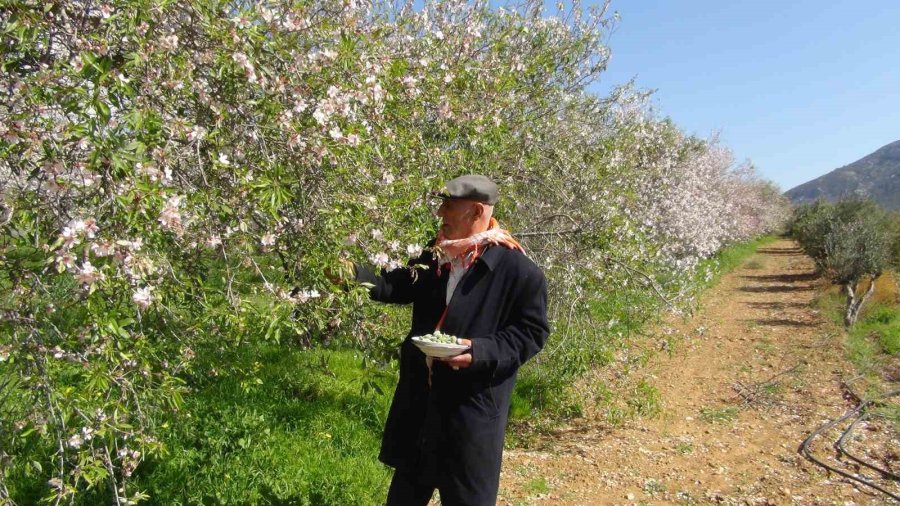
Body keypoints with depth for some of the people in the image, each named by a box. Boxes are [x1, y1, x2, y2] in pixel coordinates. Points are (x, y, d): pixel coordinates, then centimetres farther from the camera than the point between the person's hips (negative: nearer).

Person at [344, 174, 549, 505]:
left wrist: (481, 352, -25)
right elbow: (396, 286, 14)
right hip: (421, 395, 7)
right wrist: (354, 274, -2)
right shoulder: (434, 255, 5)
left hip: (473, 404, -6)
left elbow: (532, 333, -12)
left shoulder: (519, 271, -15)